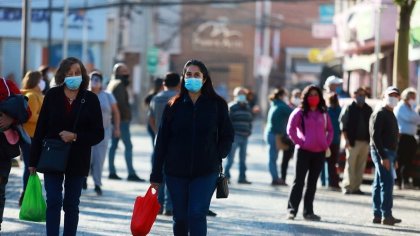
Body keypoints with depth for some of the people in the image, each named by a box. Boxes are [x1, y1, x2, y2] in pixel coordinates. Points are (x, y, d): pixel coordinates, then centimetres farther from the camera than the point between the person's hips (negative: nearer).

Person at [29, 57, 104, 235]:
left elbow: (98, 134, -1)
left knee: (71, 205, 7)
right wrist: (33, 160, 0)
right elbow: (40, 129, 1)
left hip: (77, 160, 0)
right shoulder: (52, 96, -1)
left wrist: (75, 137, -17)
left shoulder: (90, 99, -2)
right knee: (53, 202, -5)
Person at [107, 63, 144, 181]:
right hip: (122, 120, -10)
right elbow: (121, 103, -20)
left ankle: (112, 172, 13)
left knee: (113, 145, 11)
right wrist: (126, 115, -14)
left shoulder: (112, 84, 17)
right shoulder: (119, 85, -13)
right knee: (128, 146, -10)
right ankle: (131, 173, -14)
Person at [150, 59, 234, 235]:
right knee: (180, 217, 8)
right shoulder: (174, 105, 4)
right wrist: (156, 175, 2)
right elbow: (161, 141, 4)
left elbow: (227, 136, 9)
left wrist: (217, 157, -5)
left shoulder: (217, 105, 1)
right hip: (176, 172, 2)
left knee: (197, 215, -13)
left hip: (206, 172, -2)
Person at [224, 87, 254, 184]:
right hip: (234, 136, -7)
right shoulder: (231, 107, -5)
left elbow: (250, 121, 24)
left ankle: (242, 177, 14)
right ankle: (226, 175, 0)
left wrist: (249, 131, 11)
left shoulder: (248, 108, 17)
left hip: (245, 137, 7)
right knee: (230, 158, -7)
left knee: (243, 159, 9)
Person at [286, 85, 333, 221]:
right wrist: (299, 142, -10)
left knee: (312, 183, 8)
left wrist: (327, 144, 7)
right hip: (303, 151, -4)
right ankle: (292, 210, -3)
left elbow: (330, 130, 20)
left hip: (319, 153, 4)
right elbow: (290, 129, -6)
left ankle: (308, 211, 12)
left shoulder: (323, 114, 12)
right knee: (299, 181, -5)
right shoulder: (300, 112, -1)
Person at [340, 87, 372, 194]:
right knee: (350, 165, -5)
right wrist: (347, 140, -12)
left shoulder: (368, 109, 14)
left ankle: (356, 187, 11)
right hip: (353, 142, -5)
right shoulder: (349, 109, -1)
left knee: (361, 166, 6)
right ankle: (347, 187, -2)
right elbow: (343, 126, -4)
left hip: (365, 142, 5)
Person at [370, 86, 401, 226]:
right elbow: (375, 136, -18)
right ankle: (386, 215, -12)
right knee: (387, 183, -12)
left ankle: (377, 215, 12)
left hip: (389, 153, 9)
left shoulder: (391, 115, 19)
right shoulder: (379, 114, -10)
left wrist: (394, 158, 19)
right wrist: (383, 156, -23)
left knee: (379, 185, 10)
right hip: (381, 152, -9)